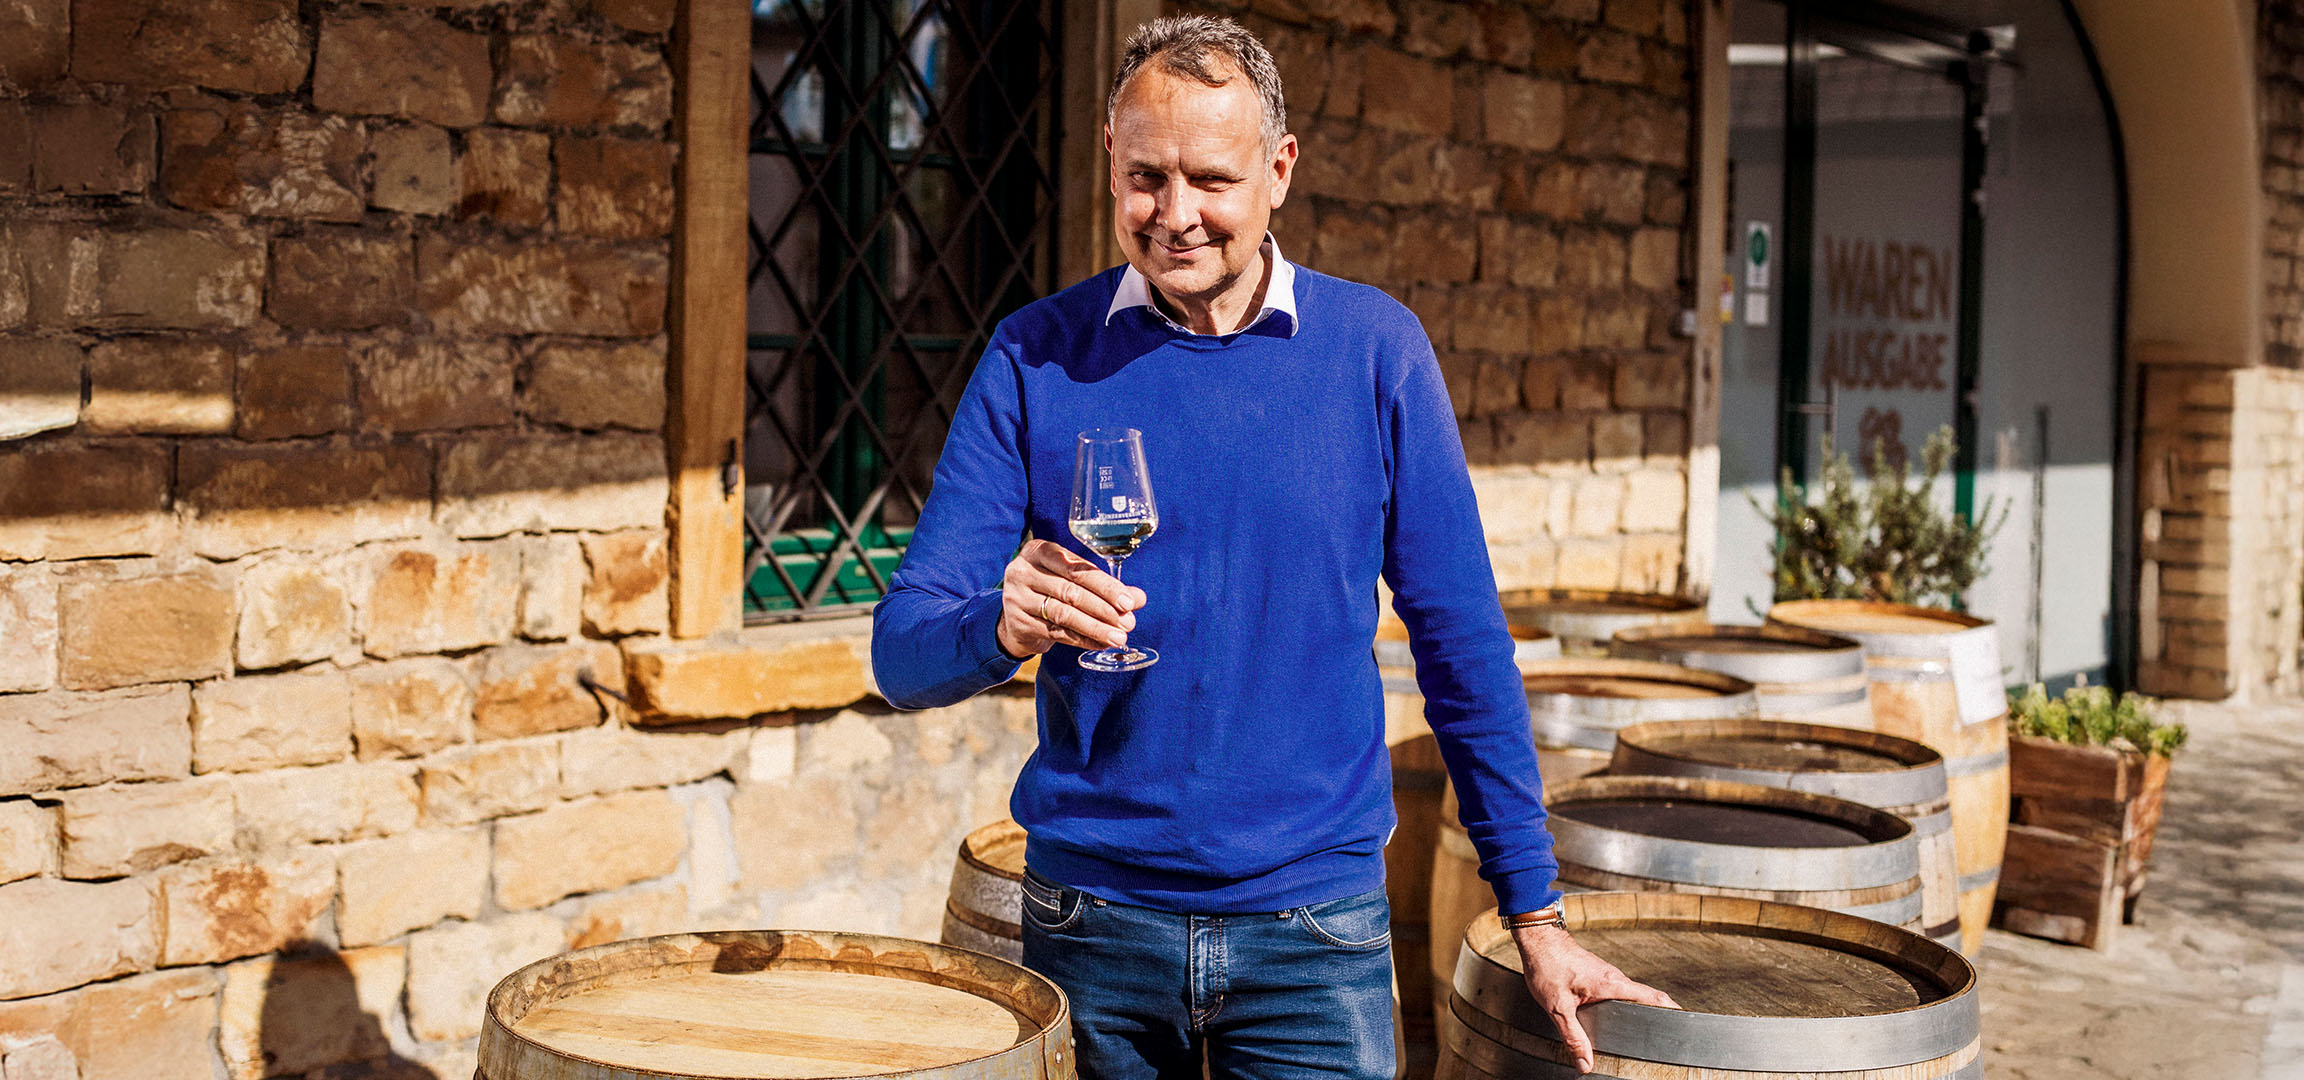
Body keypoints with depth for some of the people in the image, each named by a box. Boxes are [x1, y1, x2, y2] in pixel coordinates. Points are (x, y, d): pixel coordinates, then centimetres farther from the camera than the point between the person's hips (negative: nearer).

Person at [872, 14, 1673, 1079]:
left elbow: (1463, 642, 2)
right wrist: (1002, 628, -27)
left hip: (1313, 915, 0)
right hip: (1091, 920, 1)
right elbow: (902, 651, -5)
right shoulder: (1034, 358, -3)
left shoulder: (1374, 350, -3)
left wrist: (1536, 914, 2)